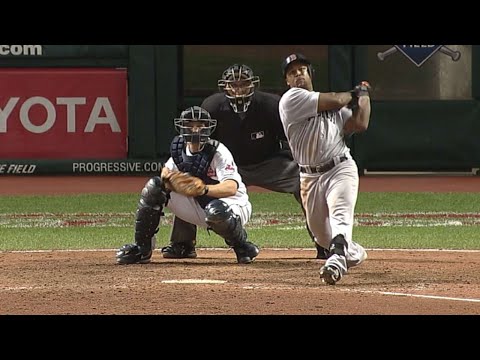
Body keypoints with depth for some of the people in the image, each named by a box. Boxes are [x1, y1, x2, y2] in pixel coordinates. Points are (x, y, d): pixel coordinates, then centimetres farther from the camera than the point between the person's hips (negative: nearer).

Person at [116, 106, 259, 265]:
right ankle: (141, 249, 0)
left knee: (216, 211, -44)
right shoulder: (179, 148, -2)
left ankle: (242, 246, -10)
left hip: (232, 204, -6)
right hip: (200, 207, 6)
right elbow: (167, 169, 13)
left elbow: (232, 187, -32)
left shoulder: (218, 151, -21)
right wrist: (166, 176, -13)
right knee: (154, 187, -7)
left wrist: (205, 189, -50)